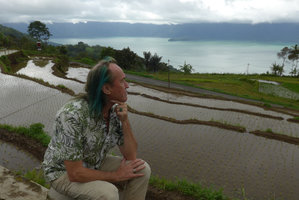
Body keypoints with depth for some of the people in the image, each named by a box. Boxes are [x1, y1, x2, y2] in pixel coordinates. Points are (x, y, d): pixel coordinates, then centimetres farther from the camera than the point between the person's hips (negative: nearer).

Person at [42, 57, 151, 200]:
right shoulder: (73, 115, -33)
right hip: (64, 173, -6)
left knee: (142, 170, -9)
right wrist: (116, 176, -20)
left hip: (94, 164, 6)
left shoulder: (116, 110, -12)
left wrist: (125, 121, -24)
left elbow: (131, 157, -11)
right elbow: (75, 174, -29)